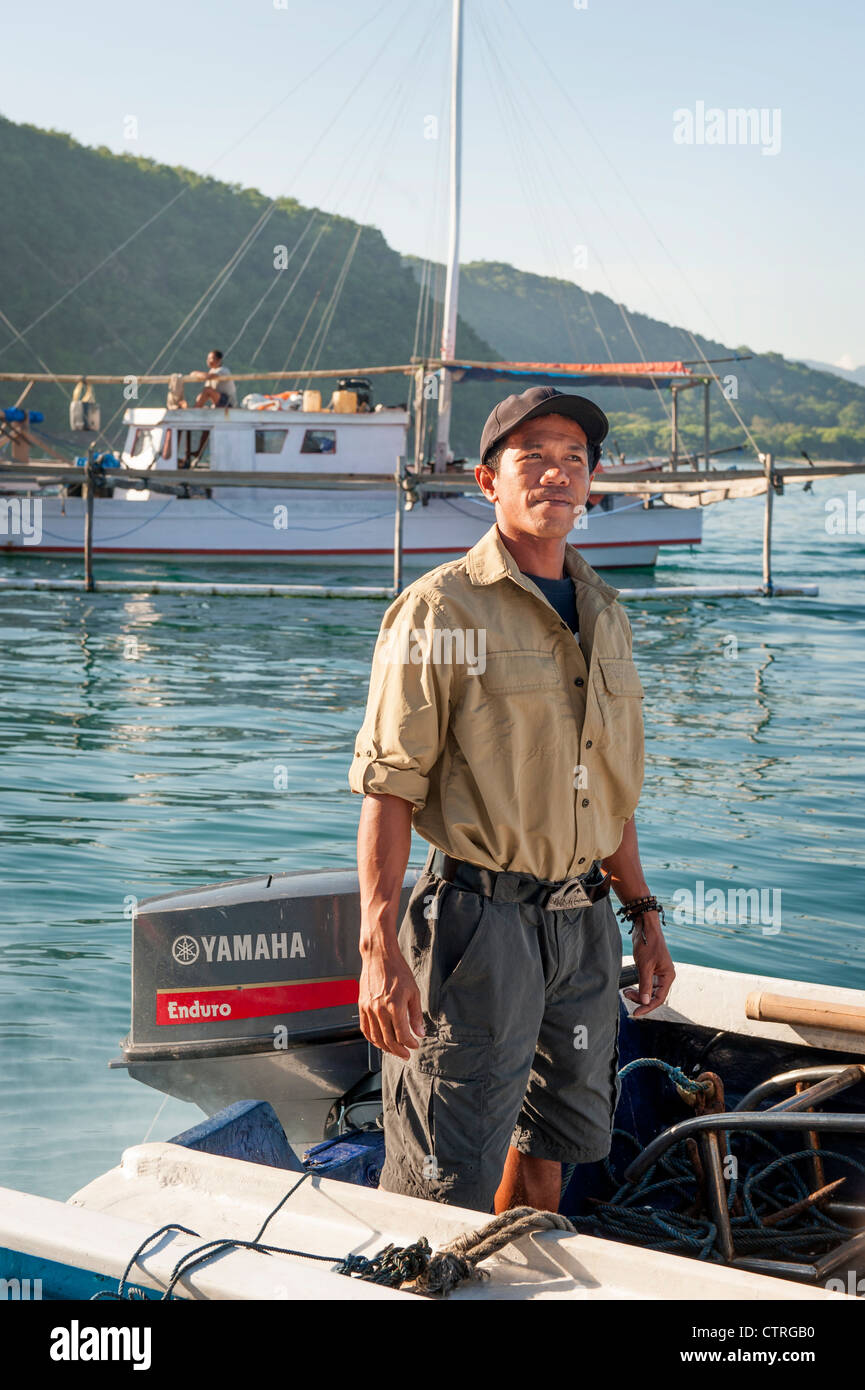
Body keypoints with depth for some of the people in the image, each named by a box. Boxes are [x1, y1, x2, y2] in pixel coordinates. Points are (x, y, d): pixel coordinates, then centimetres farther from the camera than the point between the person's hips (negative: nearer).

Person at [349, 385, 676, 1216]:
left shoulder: (603, 613, 12)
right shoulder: (439, 611, -10)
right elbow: (387, 787, -14)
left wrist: (642, 913, 17)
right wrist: (379, 949, -21)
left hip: (582, 922, 7)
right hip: (481, 920, -6)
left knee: (546, 1150, 19)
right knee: (447, 1183, -1)